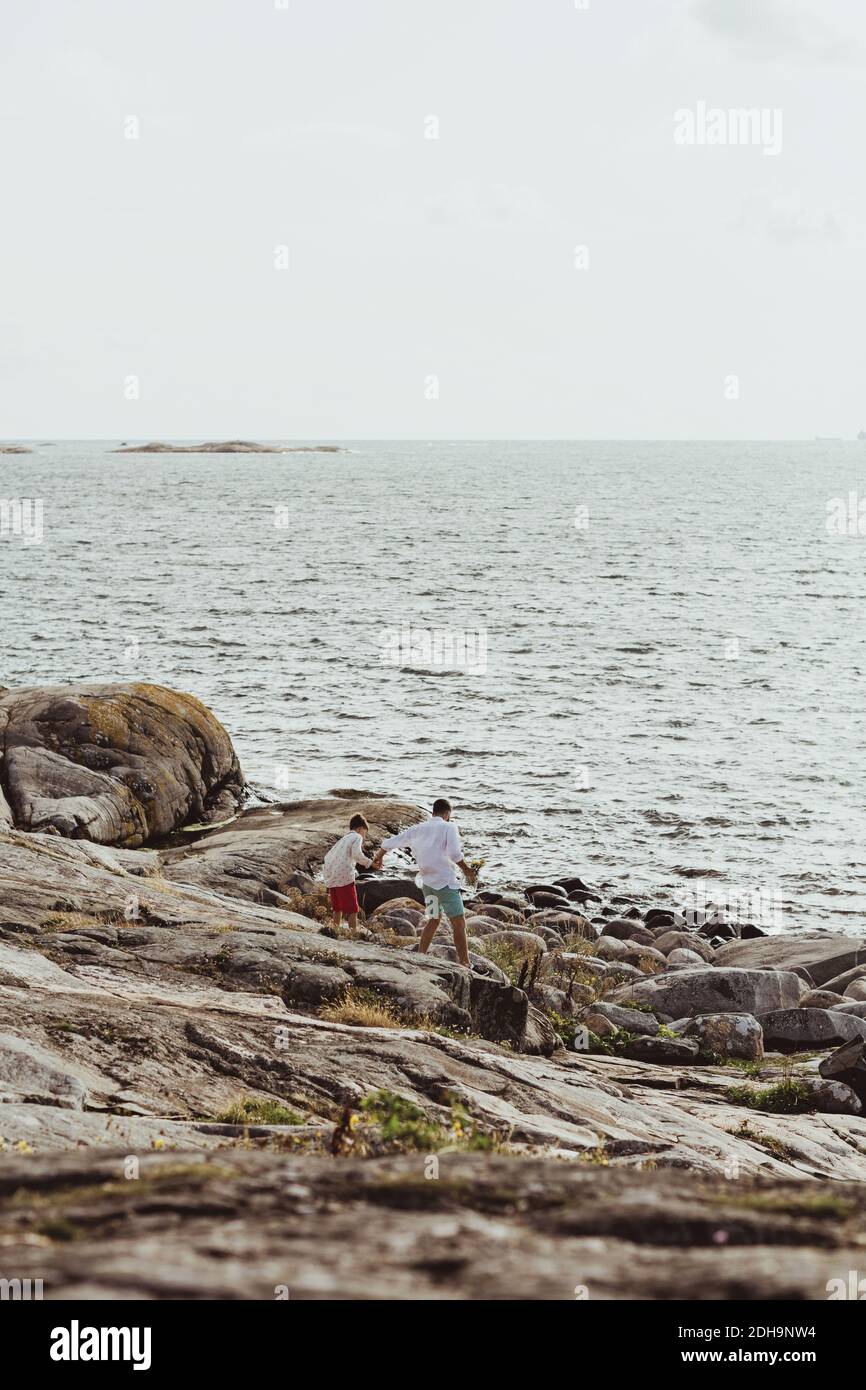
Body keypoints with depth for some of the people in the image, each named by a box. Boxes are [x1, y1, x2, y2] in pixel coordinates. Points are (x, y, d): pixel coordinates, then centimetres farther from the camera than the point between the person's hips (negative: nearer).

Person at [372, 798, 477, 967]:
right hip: (445, 881, -7)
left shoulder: (418, 829, 12)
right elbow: (454, 853, -19)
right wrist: (466, 870, -6)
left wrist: (378, 857, 33)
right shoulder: (449, 827, -5)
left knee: (433, 920, 23)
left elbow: (390, 842, 17)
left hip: (426, 882, 7)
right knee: (459, 923, -5)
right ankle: (465, 965, -11)